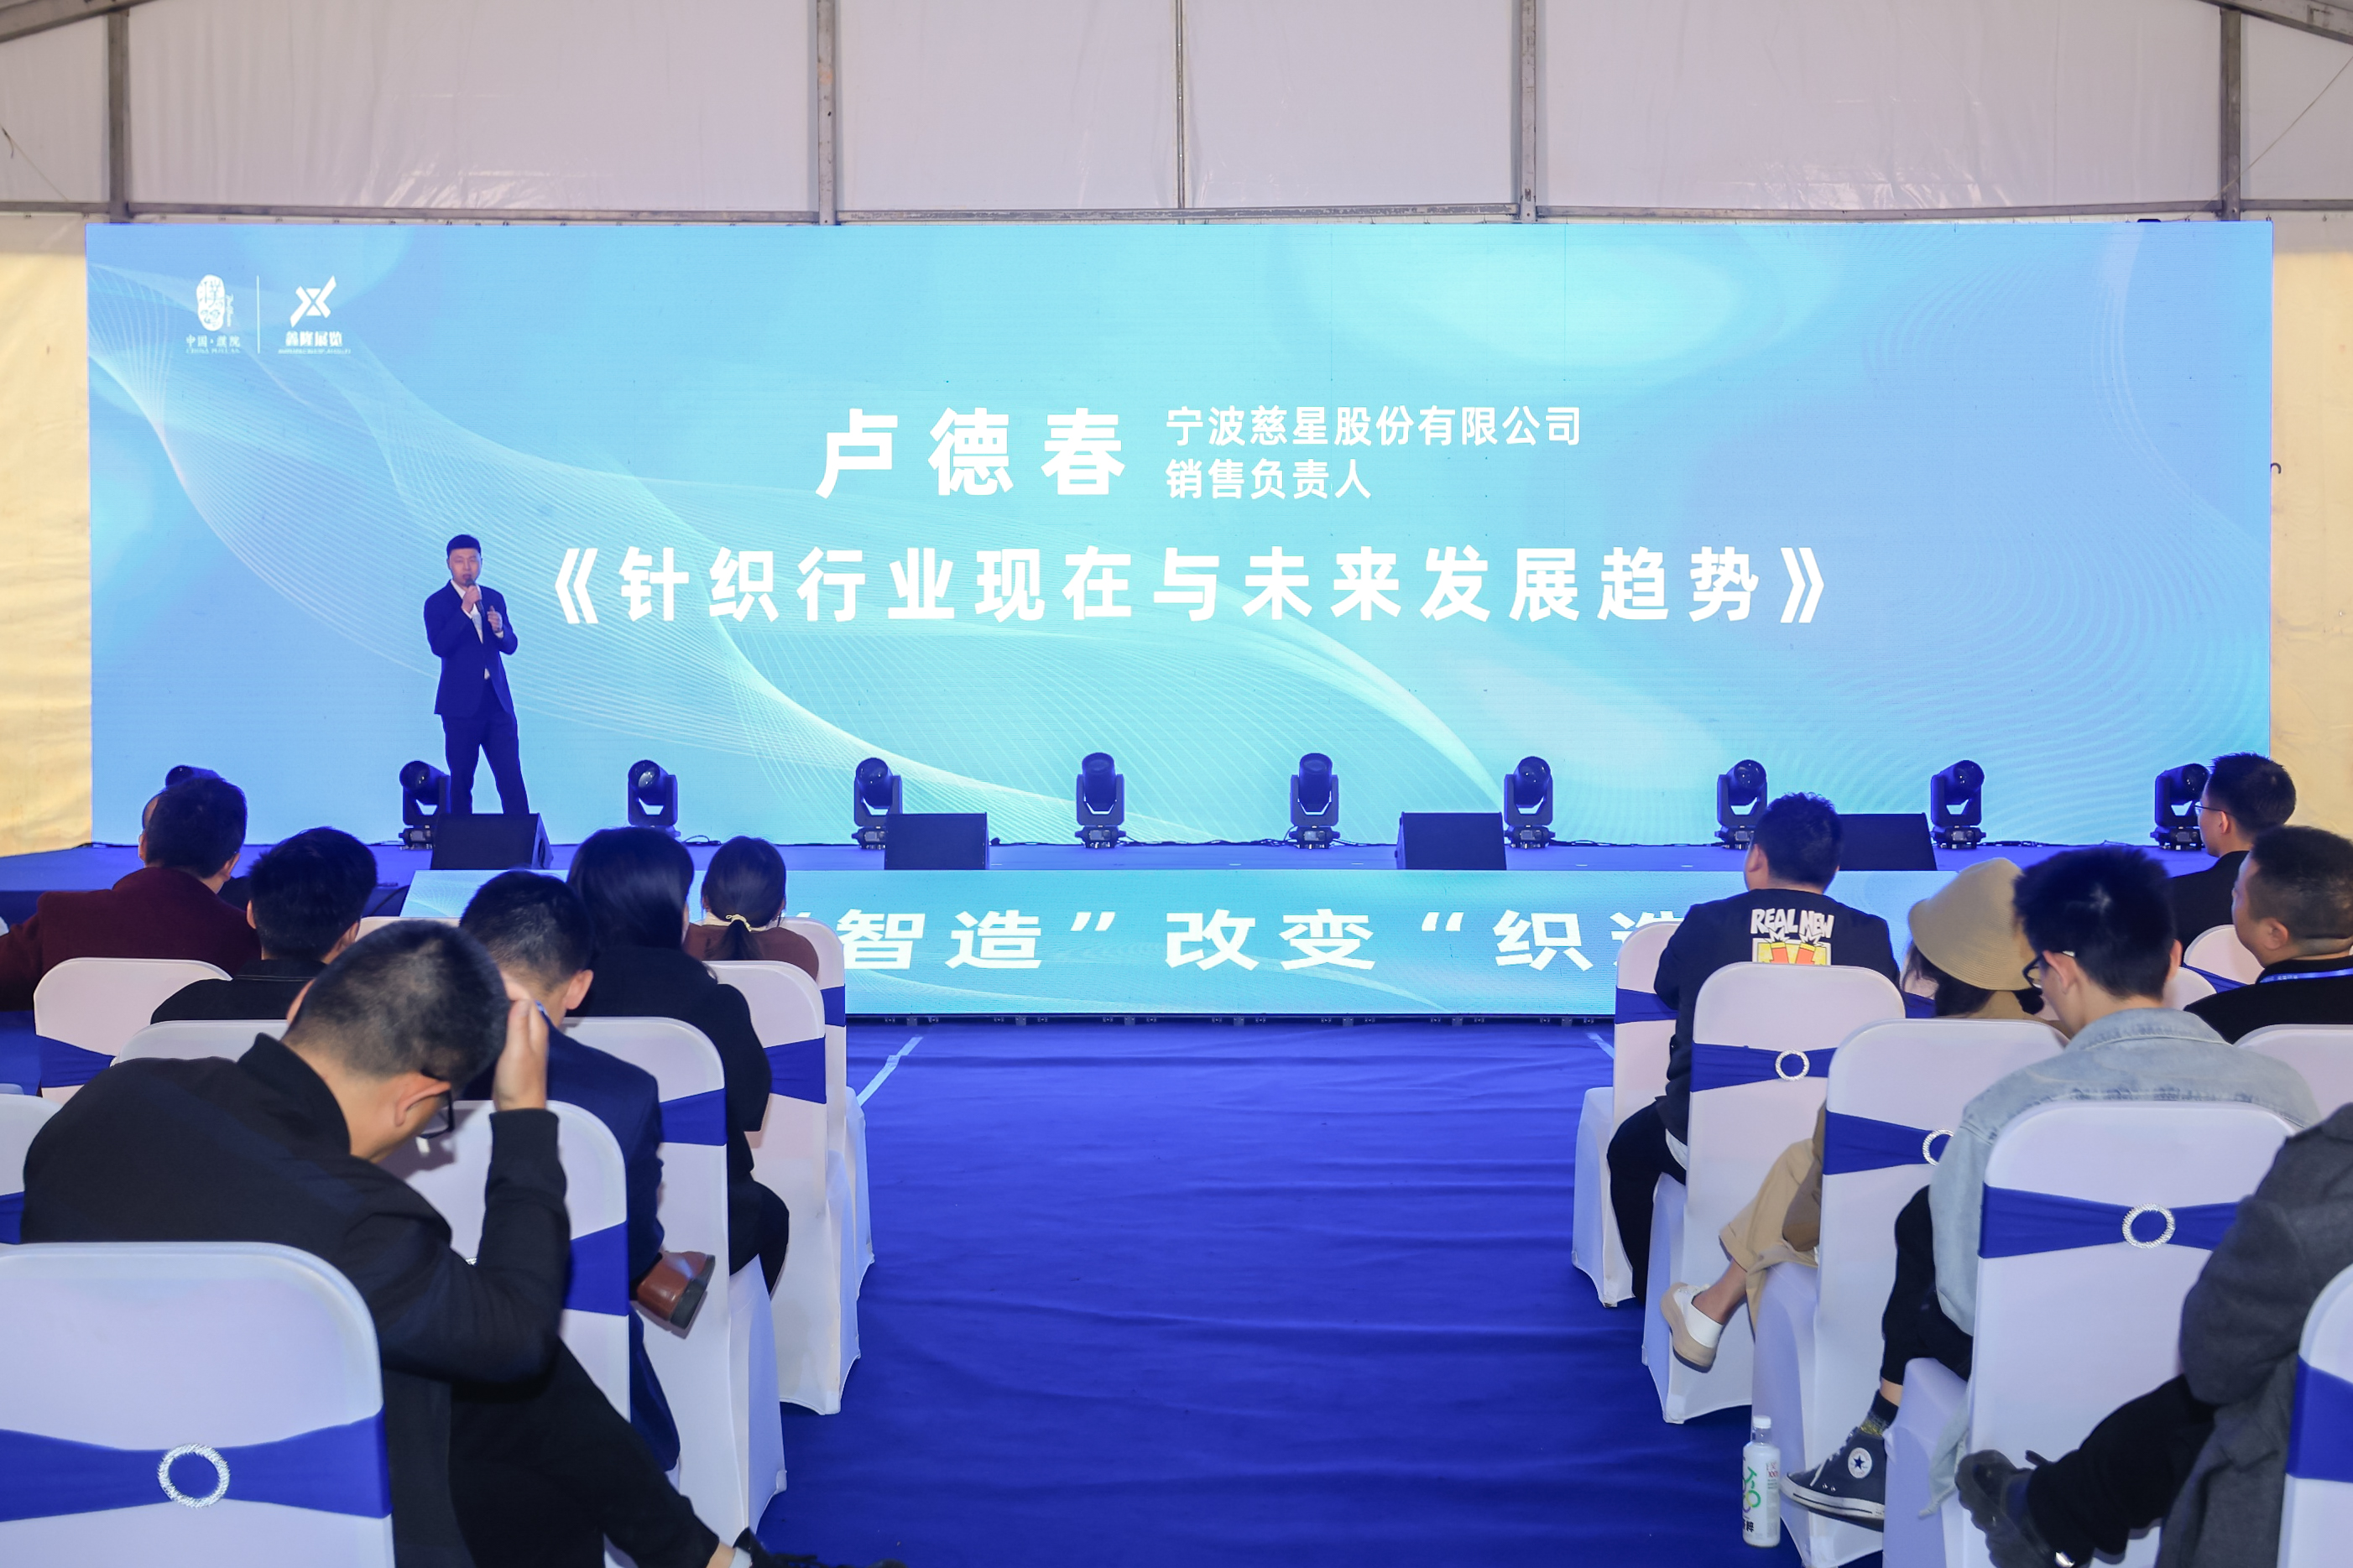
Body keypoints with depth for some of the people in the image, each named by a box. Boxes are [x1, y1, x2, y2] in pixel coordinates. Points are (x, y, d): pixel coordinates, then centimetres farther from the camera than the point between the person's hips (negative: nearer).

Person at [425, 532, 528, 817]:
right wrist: (465, 610, -22)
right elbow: (439, 647, -16)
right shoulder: (437, 603, -2)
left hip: (498, 701, 3)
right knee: (461, 779, 3)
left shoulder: (494, 599, 11)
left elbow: (510, 646, 11)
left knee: (511, 777, -2)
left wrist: (499, 629, -11)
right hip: (461, 704, -3)